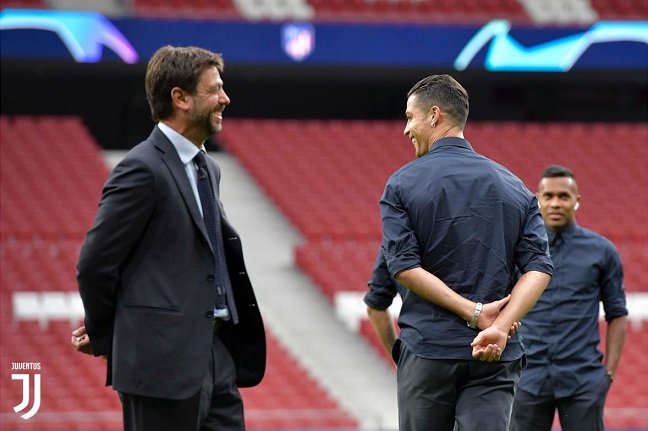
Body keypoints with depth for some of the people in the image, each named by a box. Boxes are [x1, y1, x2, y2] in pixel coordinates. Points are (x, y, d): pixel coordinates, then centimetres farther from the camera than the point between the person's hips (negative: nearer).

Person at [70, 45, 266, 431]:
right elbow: (95, 264, -12)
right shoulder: (143, 169, -12)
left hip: (218, 357, 8)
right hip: (163, 364, -8)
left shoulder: (208, 169, 16)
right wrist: (104, 338, 3)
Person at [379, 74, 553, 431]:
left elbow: (404, 266, -10)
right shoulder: (514, 187, 10)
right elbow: (539, 267, -1)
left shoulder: (402, 184, 1)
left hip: (427, 351, -2)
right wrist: (500, 325, -13)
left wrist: (473, 312, -10)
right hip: (495, 359, 2)